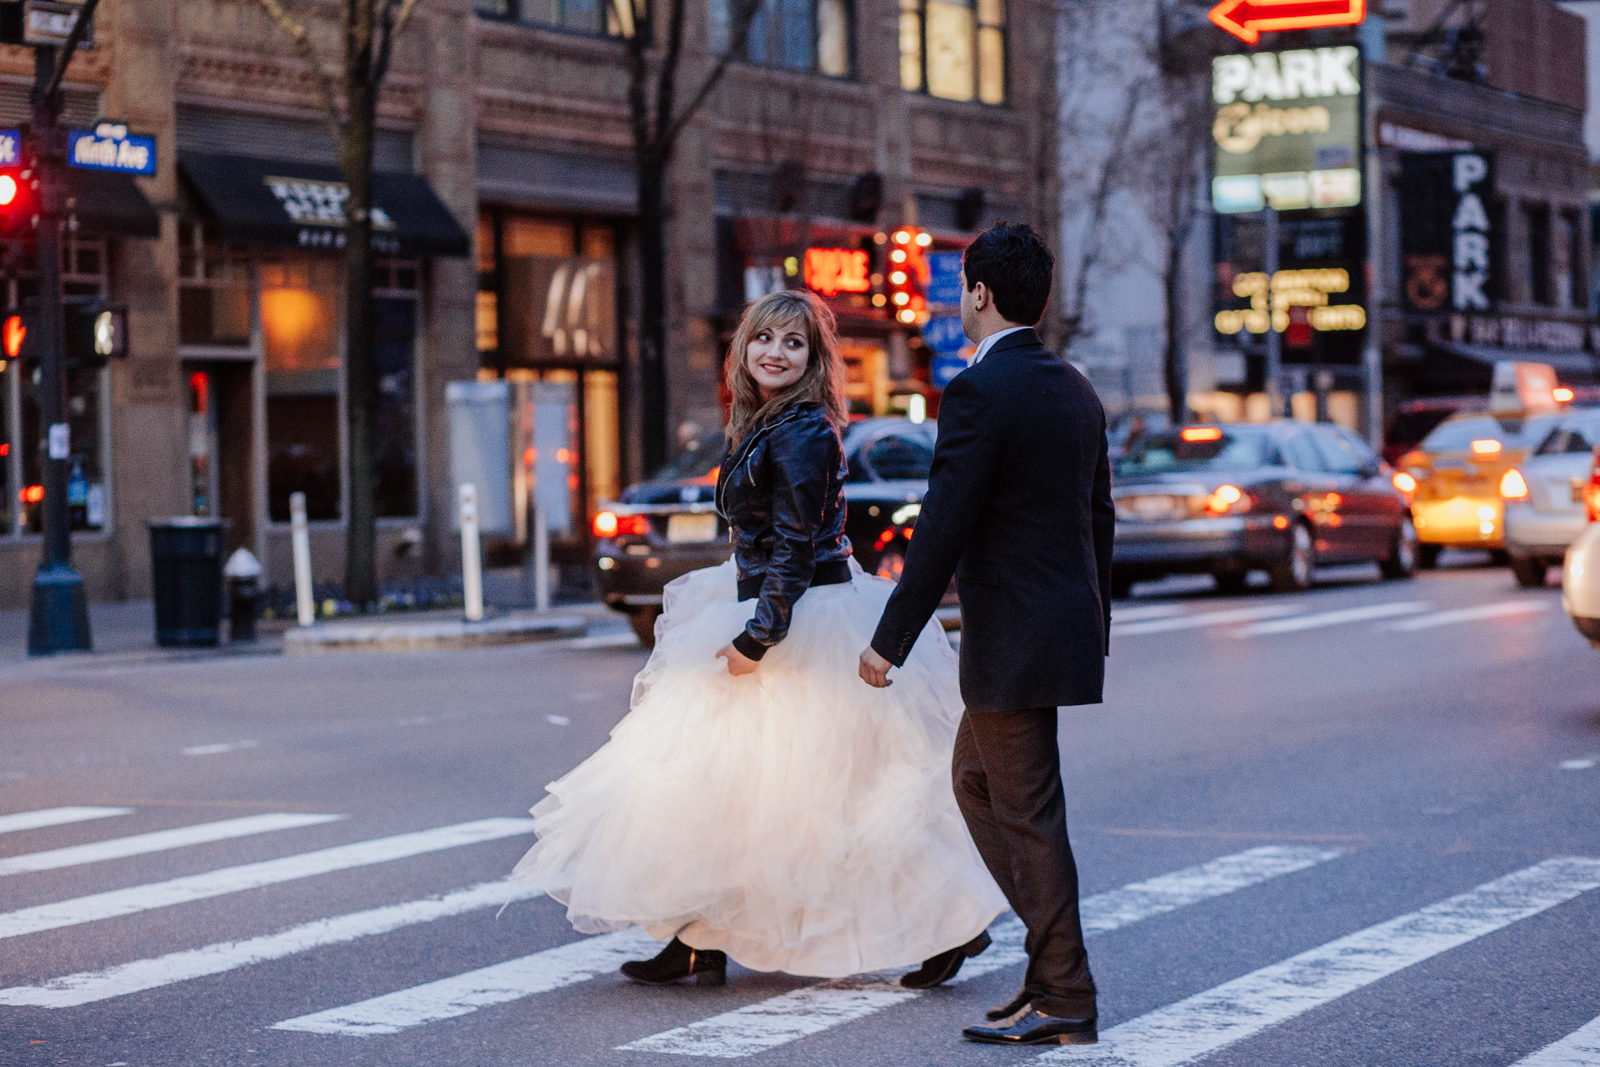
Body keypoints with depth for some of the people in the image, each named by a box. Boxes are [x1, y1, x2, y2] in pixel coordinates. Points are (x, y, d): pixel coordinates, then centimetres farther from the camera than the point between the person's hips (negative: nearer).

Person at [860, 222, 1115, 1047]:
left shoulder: (977, 392, -16)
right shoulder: (1073, 389, 11)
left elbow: (943, 529, -19)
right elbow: (1099, 515, 16)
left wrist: (891, 640, -13)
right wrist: (1093, 624, 25)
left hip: (1013, 638, -9)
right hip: (1065, 624, 9)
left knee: (1027, 815, -1)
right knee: (976, 779, 21)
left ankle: (1064, 1003, 4)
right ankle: (1052, 946, 21)